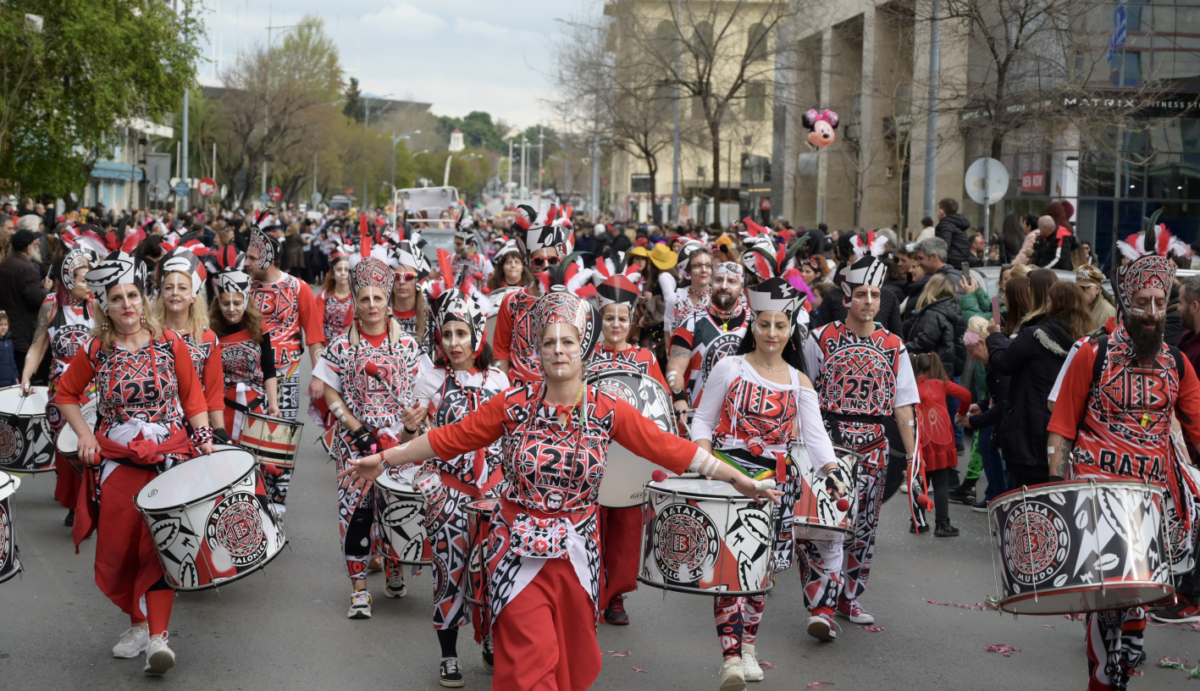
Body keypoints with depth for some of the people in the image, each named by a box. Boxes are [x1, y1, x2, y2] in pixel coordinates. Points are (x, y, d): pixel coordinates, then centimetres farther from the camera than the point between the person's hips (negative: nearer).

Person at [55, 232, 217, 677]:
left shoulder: (168, 343, -1)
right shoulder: (95, 351, 1)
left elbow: (192, 395, 7)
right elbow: (66, 394, 13)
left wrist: (204, 438, -3)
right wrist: (84, 436, 1)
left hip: (169, 455, -2)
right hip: (117, 461, 2)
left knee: (160, 543, -9)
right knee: (119, 548, 4)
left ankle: (157, 636, -9)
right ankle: (139, 622, 23)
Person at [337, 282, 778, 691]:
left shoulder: (608, 411, -4)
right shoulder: (514, 405, -6)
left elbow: (670, 448, -3)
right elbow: (451, 438, 0)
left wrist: (741, 481, -5)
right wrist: (386, 459, 2)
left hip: (576, 553, 2)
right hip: (520, 551, -2)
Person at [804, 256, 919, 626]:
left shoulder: (892, 347, 8)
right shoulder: (821, 340, 1)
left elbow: (902, 405, 7)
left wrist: (912, 454, 1)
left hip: (873, 446, 3)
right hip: (829, 442, -3)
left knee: (864, 525, 8)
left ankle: (849, 598, 22)